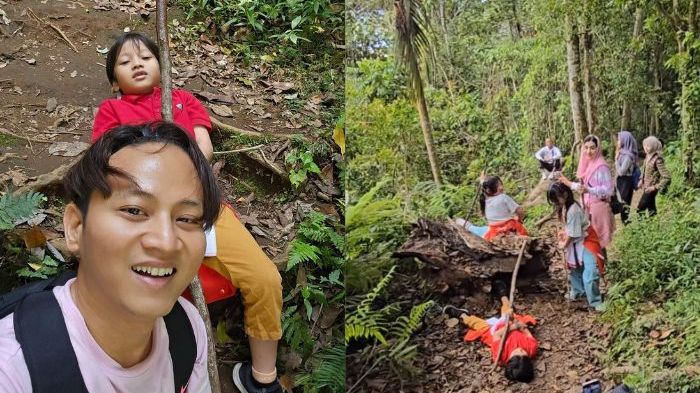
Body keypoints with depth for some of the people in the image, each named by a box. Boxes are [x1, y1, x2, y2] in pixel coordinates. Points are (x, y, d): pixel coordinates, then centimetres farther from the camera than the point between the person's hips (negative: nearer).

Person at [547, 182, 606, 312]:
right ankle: (578, 292, 42)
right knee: (574, 269, 23)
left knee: (590, 273, -15)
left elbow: (573, 233, -23)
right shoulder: (564, 207, -2)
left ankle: (595, 302, -10)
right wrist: (563, 234, -5)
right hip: (575, 242, 10)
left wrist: (564, 245, -8)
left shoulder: (573, 210, -30)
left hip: (586, 241, -10)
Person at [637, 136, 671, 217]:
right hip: (646, 187, 8)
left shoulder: (657, 160, -24)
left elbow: (667, 177, -25)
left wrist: (656, 187, -23)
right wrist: (642, 180, 12)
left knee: (640, 209, -7)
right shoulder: (648, 156, 0)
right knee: (651, 208, 19)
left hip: (651, 188, -8)